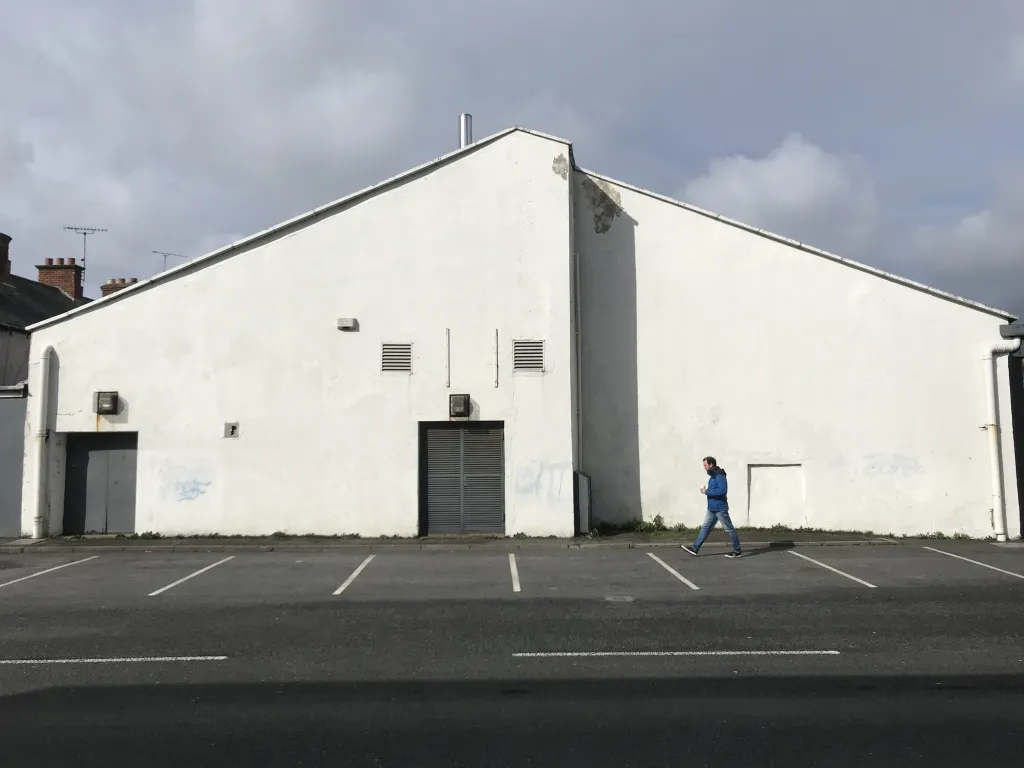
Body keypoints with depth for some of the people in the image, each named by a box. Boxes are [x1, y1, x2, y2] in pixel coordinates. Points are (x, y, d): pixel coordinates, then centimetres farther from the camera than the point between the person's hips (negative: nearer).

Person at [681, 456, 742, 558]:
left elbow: (722, 490, -28)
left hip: (720, 508, -10)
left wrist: (707, 492, -21)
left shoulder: (719, 475, -18)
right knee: (705, 528, 9)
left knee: (729, 529, 1)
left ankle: (737, 551, 10)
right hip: (712, 508, 10)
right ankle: (695, 548, 10)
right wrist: (707, 491, 3)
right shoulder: (713, 475, 12)